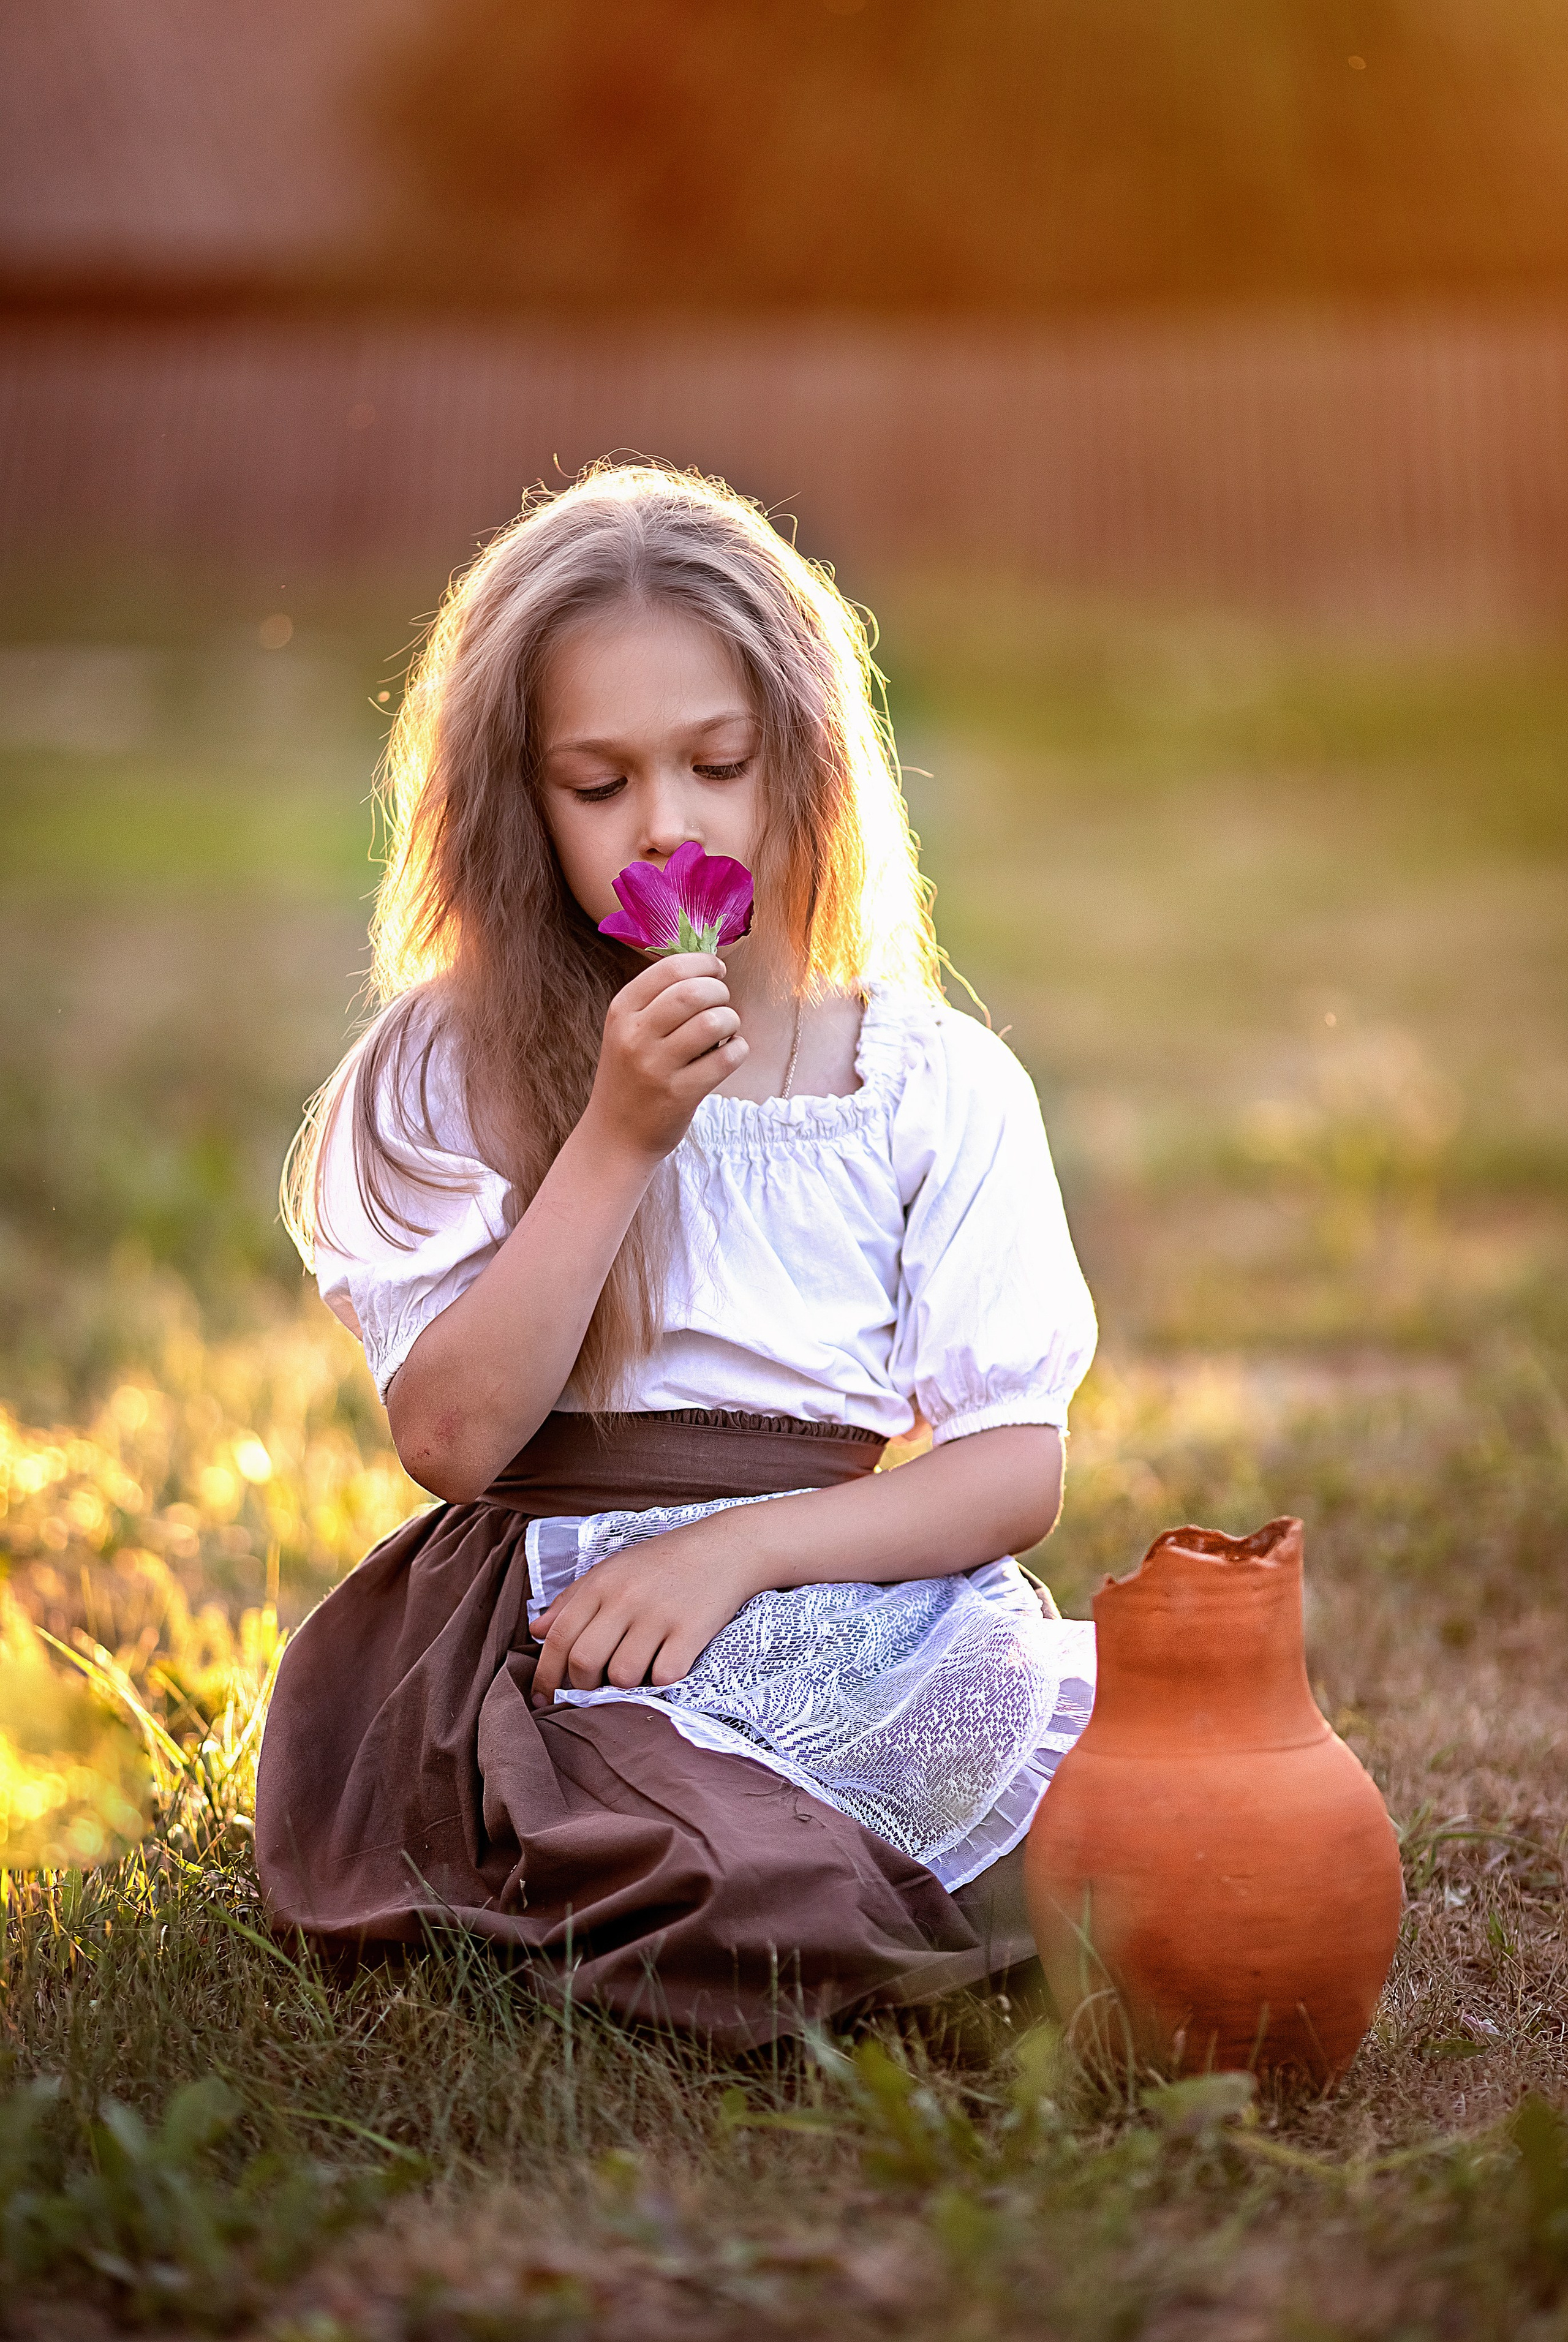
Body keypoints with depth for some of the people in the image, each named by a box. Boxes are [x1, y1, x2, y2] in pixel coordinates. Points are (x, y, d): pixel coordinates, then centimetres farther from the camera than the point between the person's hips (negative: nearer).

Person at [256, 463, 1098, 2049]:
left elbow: (1017, 1465, 1)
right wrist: (621, 1140, -13)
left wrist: (743, 1546, -14)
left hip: (848, 1599, 3)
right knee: (787, 1887, -33)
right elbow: (450, 1435, -6)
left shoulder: (937, 1085, 7)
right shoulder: (452, 1068, 5)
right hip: (547, 1614, -3)